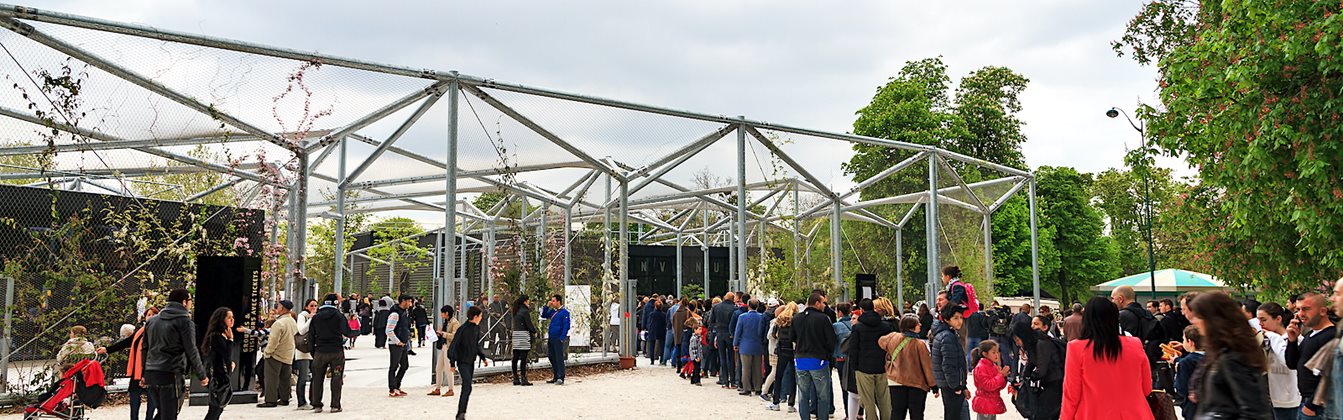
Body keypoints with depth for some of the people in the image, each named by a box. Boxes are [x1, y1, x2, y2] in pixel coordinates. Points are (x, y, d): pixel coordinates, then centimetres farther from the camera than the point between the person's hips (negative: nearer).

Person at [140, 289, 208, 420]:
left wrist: (145, 374, 23)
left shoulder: (152, 320, 16)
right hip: (171, 375, -7)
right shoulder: (185, 321, -6)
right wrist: (202, 375, 3)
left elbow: (144, 348, 18)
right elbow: (191, 351, -6)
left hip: (151, 373, 7)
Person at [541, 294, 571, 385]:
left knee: (559, 358, -8)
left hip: (558, 339, -8)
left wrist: (562, 338, -19)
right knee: (551, 357, 12)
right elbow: (543, 316, 24)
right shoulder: (552, 311, 16)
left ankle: (560, 378, -7)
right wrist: (547, 306, 10)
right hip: (551, 338, 8)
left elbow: (566, 326, -12)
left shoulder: (564, 312, -7)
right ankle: (555, 377, 21)